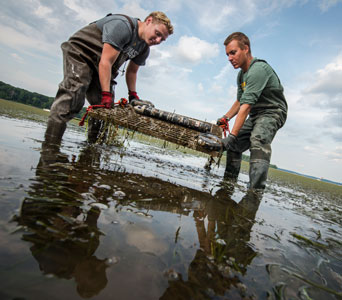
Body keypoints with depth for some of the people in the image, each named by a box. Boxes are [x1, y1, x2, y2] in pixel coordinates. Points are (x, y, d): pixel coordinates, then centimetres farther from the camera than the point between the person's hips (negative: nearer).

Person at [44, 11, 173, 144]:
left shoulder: (144, 49, 2)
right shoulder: (123, 25, -26)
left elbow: (132, 71, 14)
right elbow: (106, 62, -30)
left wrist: (133, 95, 6)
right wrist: (106, 94, -31)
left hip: (100, 67, 8)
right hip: (80, 54, -8)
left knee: (106, 108, -4)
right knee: (74, 93, -25)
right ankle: (50, 145, -23)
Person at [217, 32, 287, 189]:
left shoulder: (258, 69, -22)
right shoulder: (242, 74, 9)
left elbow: (246, 105, -30)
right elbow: (240, 101, 20)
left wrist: (232, 135, -34)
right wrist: (226, 117, 5)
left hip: (273, 112, -9)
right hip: (255, 114, 9)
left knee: (258, 140, -37)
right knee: (233, 146, 8)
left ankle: (256, 190, -44)